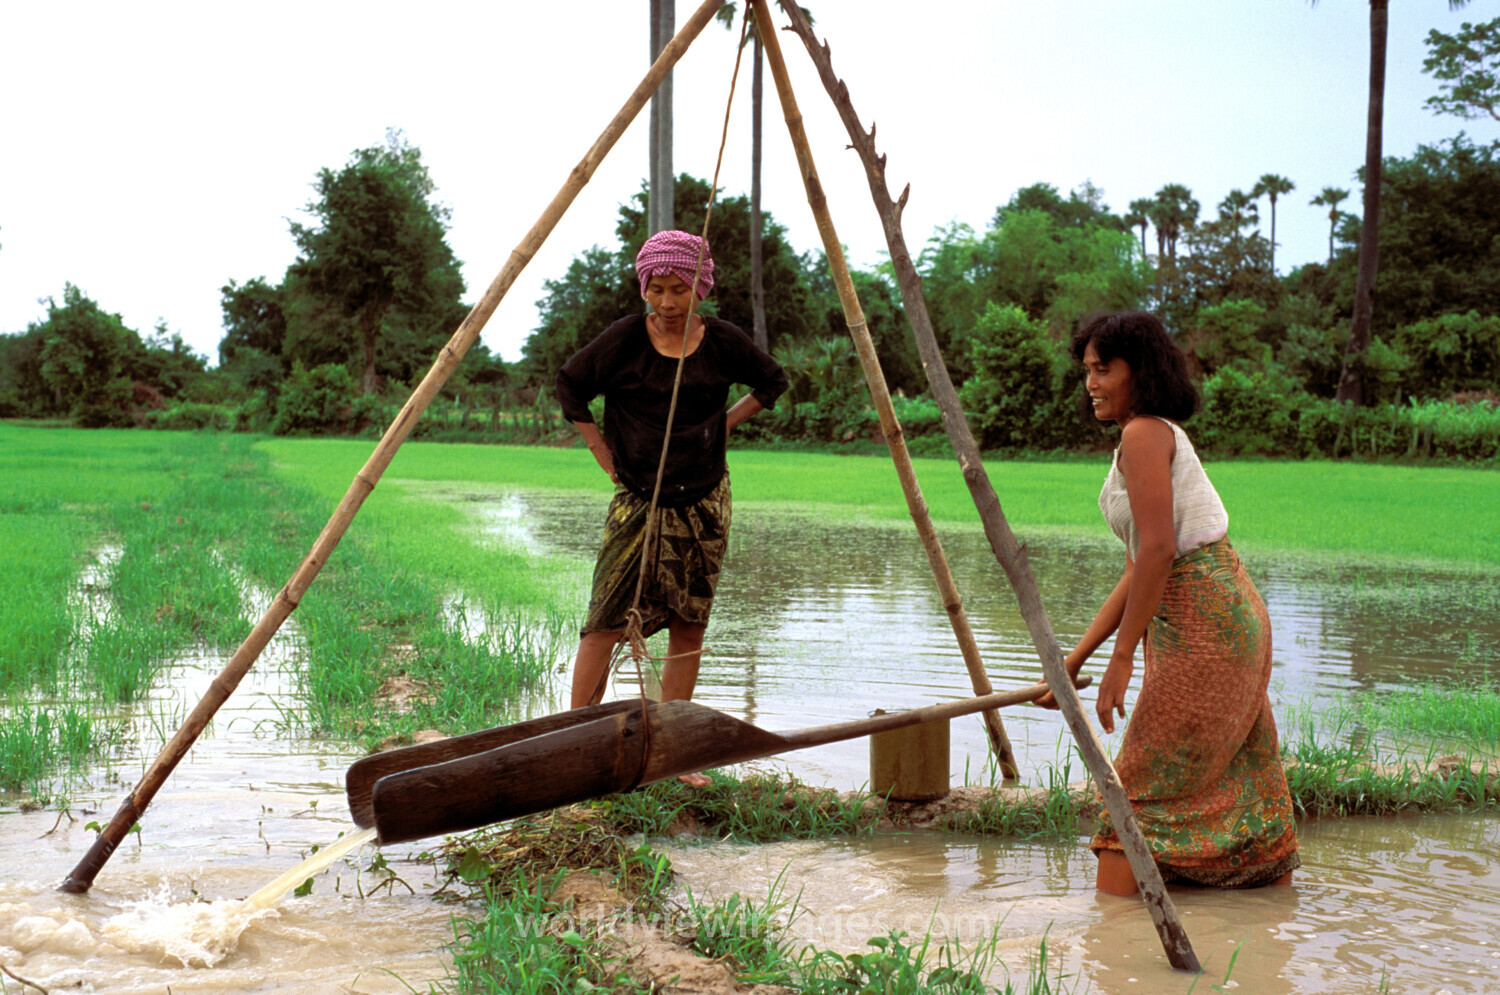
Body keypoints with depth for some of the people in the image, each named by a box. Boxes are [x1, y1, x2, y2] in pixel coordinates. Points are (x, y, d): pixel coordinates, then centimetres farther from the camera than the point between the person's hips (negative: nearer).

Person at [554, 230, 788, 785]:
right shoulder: (625, 339, -6)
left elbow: (772, 382, 16)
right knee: (606, 621, -10)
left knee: (687, 629, 5)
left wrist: (726, 423, 6)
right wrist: (603, 453, 2)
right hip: (637, 501, -2)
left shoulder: (723, 343, -1)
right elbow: (569, 386, 6)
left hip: (703, 504, 2)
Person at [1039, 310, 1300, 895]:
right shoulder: (1161, 436, 18)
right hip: (1228, 613, 10)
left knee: (1144, 783, -6)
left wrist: (1122, 658, -18)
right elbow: (1137, 571, 19)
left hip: (1204, 625, -10)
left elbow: (1158, 550, -21)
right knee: (1237, 782, 17)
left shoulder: (1144, 434, -11)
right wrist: (1075, 659, 18)